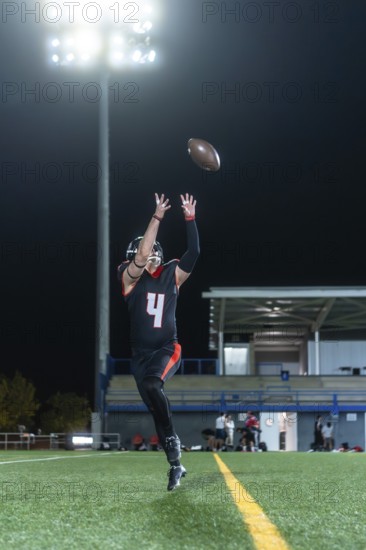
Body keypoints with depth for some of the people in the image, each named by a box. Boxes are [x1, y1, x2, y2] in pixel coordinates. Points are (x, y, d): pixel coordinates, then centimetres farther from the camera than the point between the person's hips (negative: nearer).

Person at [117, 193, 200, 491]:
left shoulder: (171, 275, 2)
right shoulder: (129, 277, -3)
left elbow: (193, 253, -7)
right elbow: (142, 256, -20)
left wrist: (190, 218, -15)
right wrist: (157, 217, -22)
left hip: (167, 349, -2)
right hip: (141, 353, 2)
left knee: (152, 384, -32)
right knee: (156, 409, 3)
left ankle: (173, 442, -23)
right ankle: (176, 464, 13)